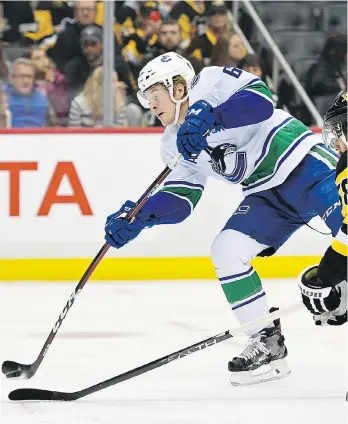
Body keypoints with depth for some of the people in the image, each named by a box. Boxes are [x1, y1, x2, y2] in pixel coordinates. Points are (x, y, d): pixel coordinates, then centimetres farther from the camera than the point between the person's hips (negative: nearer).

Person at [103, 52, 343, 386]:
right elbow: (180, 199, 8)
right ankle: (268, 344, 0)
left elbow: (260, 99, -26)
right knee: (225, 252, -5)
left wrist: (210, 117, -36)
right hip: (269, 196, 8)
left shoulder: (212, 84, -9)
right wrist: (138, 217, -6)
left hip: (305, 163, -8)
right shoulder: (177, 145, 13)